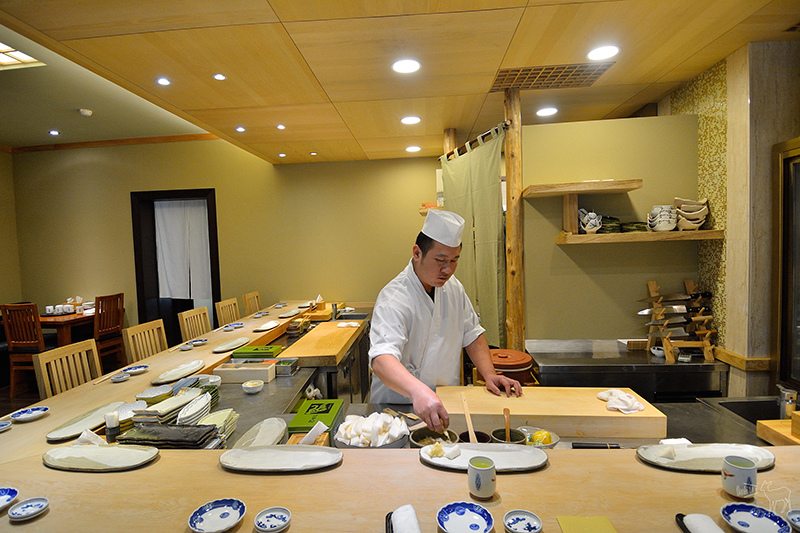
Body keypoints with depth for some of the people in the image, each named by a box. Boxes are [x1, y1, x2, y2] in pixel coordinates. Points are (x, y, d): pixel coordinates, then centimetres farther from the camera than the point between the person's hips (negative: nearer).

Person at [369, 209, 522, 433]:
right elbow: (382, 358, -37)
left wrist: (489, 374, -1)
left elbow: (471, 332, 12)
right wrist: (418, 391, -54)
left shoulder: (452, 286, 2)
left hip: (444, 405, 6)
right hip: (397, 409, -5)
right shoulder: (394, 300, -23)